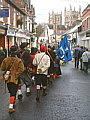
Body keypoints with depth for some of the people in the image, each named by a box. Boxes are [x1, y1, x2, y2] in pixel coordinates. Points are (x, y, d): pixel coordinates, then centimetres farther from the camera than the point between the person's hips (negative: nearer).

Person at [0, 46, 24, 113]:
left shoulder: (5, 60, -3)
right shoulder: (19, 60, -11)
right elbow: (21, 69, -19)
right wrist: (16, 75, -9)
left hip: (8, 79, 4)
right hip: (15, 79, -3)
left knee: (11, 92, 21)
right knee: (13, 93, 0)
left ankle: (13, 103, 37)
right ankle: (11, 107, -6)